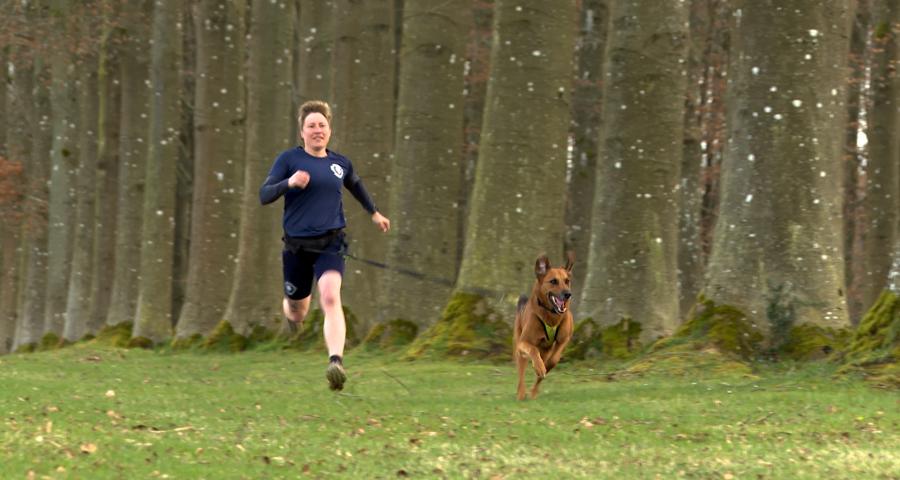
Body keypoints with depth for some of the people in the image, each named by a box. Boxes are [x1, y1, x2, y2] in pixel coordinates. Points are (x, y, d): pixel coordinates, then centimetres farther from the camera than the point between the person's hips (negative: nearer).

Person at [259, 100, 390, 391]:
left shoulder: (340, 164, 9)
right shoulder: (290, 159, -2)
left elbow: (355, 185, 31)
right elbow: (264, 196, -9)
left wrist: (374, 213, 39)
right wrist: (289, 183, -26)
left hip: (330, 244, 1)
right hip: (297, 246, -1)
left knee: (331, 298, -26)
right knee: (298, 313, 14)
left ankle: (336, 362, -38)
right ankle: (289, 308, 54)